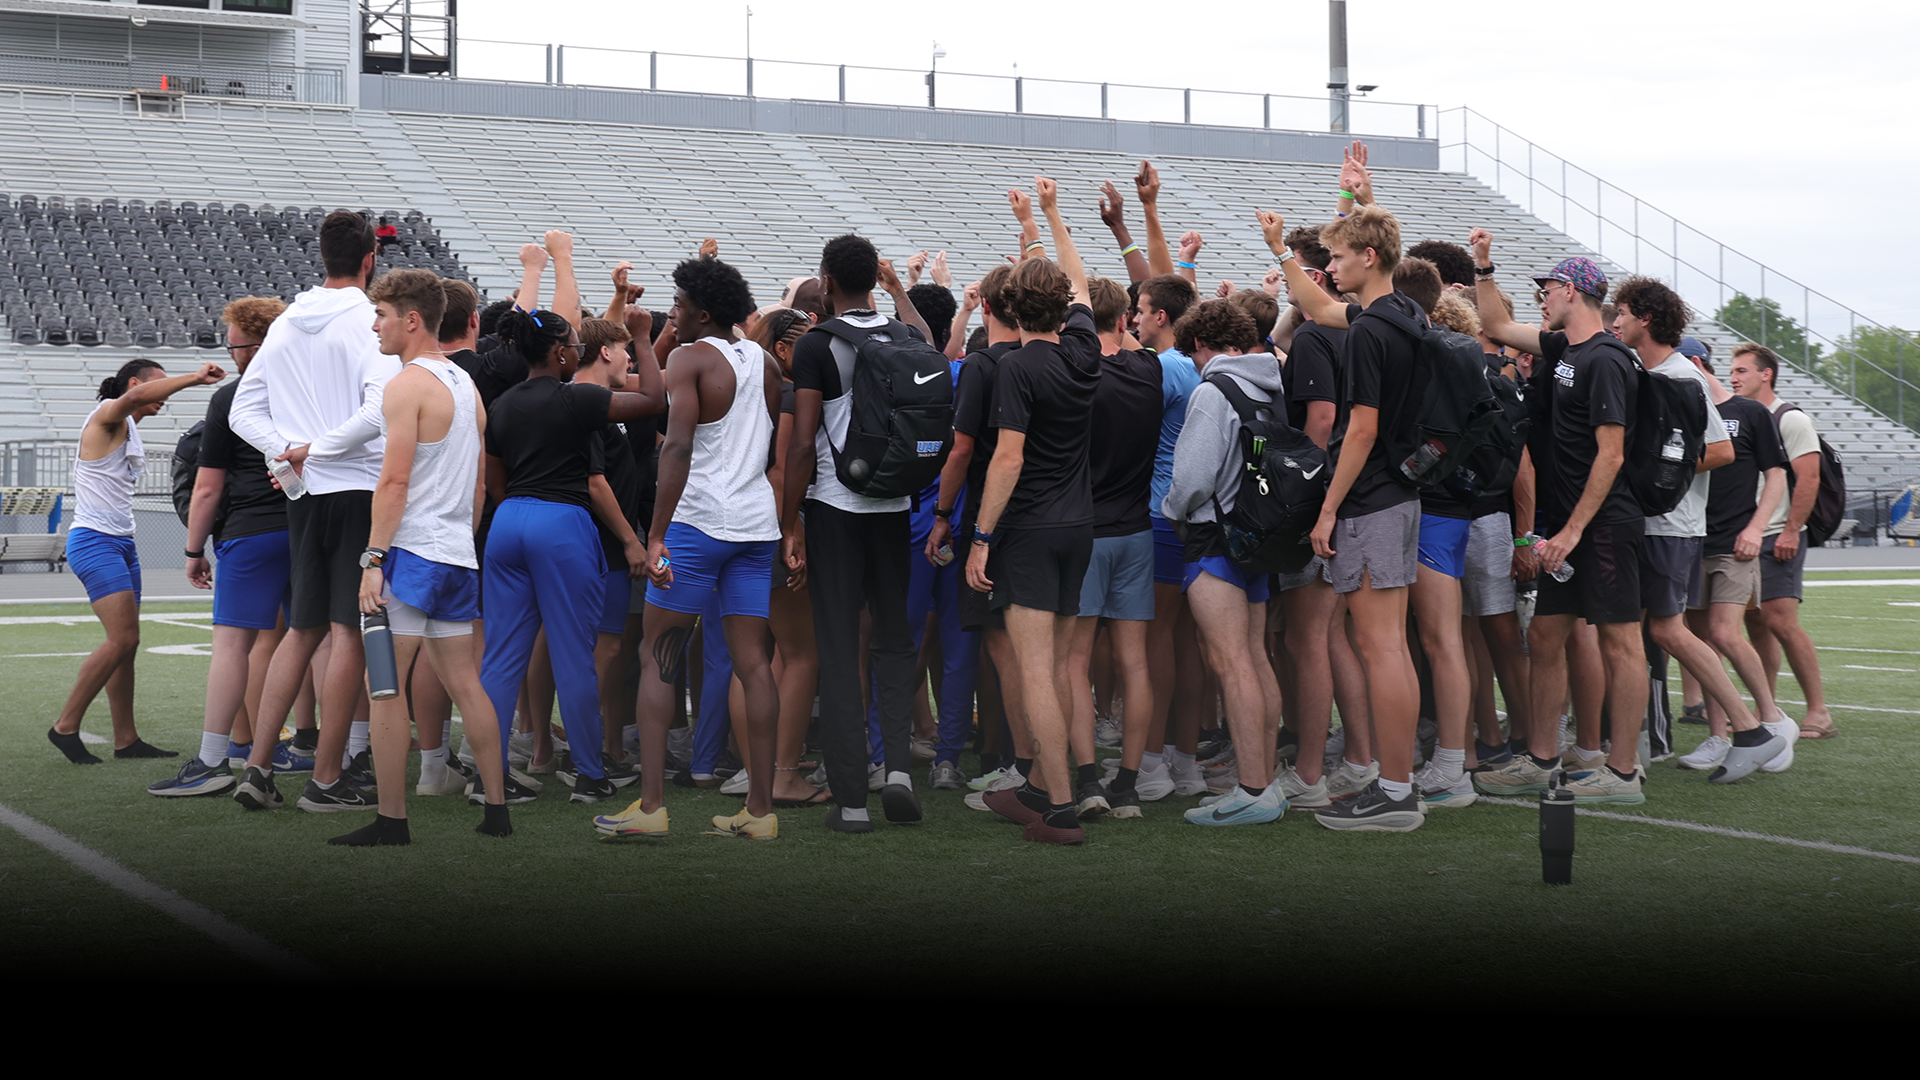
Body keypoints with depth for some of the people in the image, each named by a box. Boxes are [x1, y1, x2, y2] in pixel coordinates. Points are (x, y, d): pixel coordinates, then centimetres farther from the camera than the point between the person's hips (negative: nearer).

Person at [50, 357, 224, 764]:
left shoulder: (130, 431, 19)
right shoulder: (107, 415, -9)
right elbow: (134, 397, -31)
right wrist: (194, 378, -33)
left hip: (121, 542, 10)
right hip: (94, 541, -10)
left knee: (126, 643, 5)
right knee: (122, 639, -16)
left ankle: (126, 739, 7)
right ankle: (65, 726, -8)